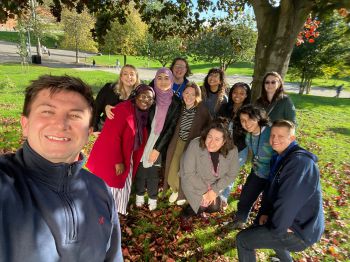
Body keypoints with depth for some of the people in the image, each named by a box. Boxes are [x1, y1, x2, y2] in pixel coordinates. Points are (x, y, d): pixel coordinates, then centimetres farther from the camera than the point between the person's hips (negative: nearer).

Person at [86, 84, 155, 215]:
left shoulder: (142, 114, 4)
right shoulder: (122, 109, -21)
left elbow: (140, 140, 6)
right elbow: (112, 137, -24)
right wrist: (118, 161, -22)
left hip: (126, 158, 8)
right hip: (109, 157, -8)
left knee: (122, 184, 22)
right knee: (108, 187, 8)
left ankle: (117, 212, 45)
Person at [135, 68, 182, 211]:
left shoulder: (176, 102, -7)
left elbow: (172, 127, -8)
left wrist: (158, 148, -10)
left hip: (161, 142, -1)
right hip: (145, 139, 1)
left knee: (153, 171, 8)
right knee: (141, 167, 10)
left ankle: (152, 198, 32)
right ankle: (140, 195, 36)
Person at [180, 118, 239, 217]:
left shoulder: (232, 151, -26)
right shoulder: (195, 145, -34)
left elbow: (231, 174, -10)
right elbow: (188, 173, -26)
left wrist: (215, 190, -16)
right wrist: (205, 191, -19)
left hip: (213, 184, 3)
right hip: (192, 181, -3)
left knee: (215, 207, 7)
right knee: (202, 206, -8)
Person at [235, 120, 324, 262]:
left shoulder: (299, 162, -27)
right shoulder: (280, 157, 6)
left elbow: (287, 202, -31)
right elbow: (271, 188, 12)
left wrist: (275, 229, -17)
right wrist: (264, 212, 0)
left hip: (299, 230, -9)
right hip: (292, 221, 10)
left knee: (242, 239, -7)